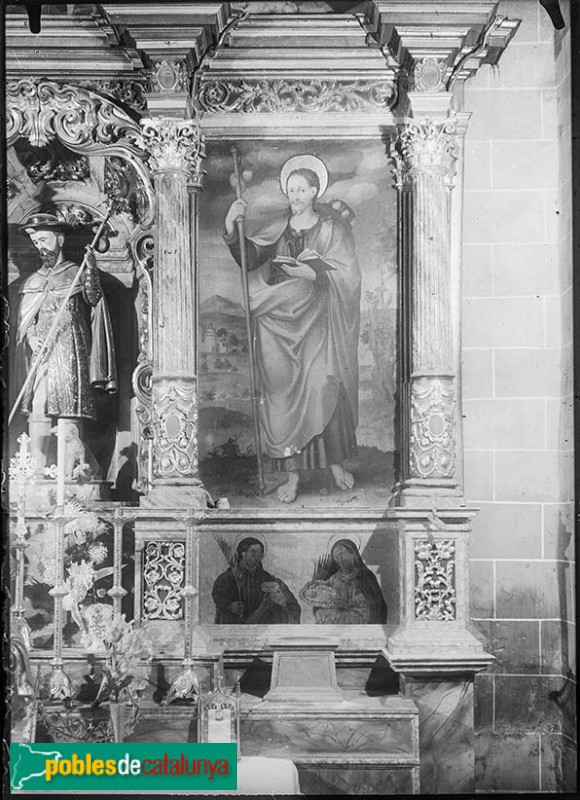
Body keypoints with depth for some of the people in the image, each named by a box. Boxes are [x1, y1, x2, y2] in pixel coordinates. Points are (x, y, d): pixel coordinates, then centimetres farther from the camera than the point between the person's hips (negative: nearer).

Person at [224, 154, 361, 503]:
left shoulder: (332, 229, 2)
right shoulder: (278, 230, 10)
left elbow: (347, 276, -6)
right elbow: (247, 257, 1)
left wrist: (313, 274, -21)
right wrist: (231, 227, -15)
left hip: (317, 321, -2)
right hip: (279, 322, 2)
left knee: (324, 388, -9)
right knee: (284, 393, 0)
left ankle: (336, 462, 10)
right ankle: (293, 475, 7)